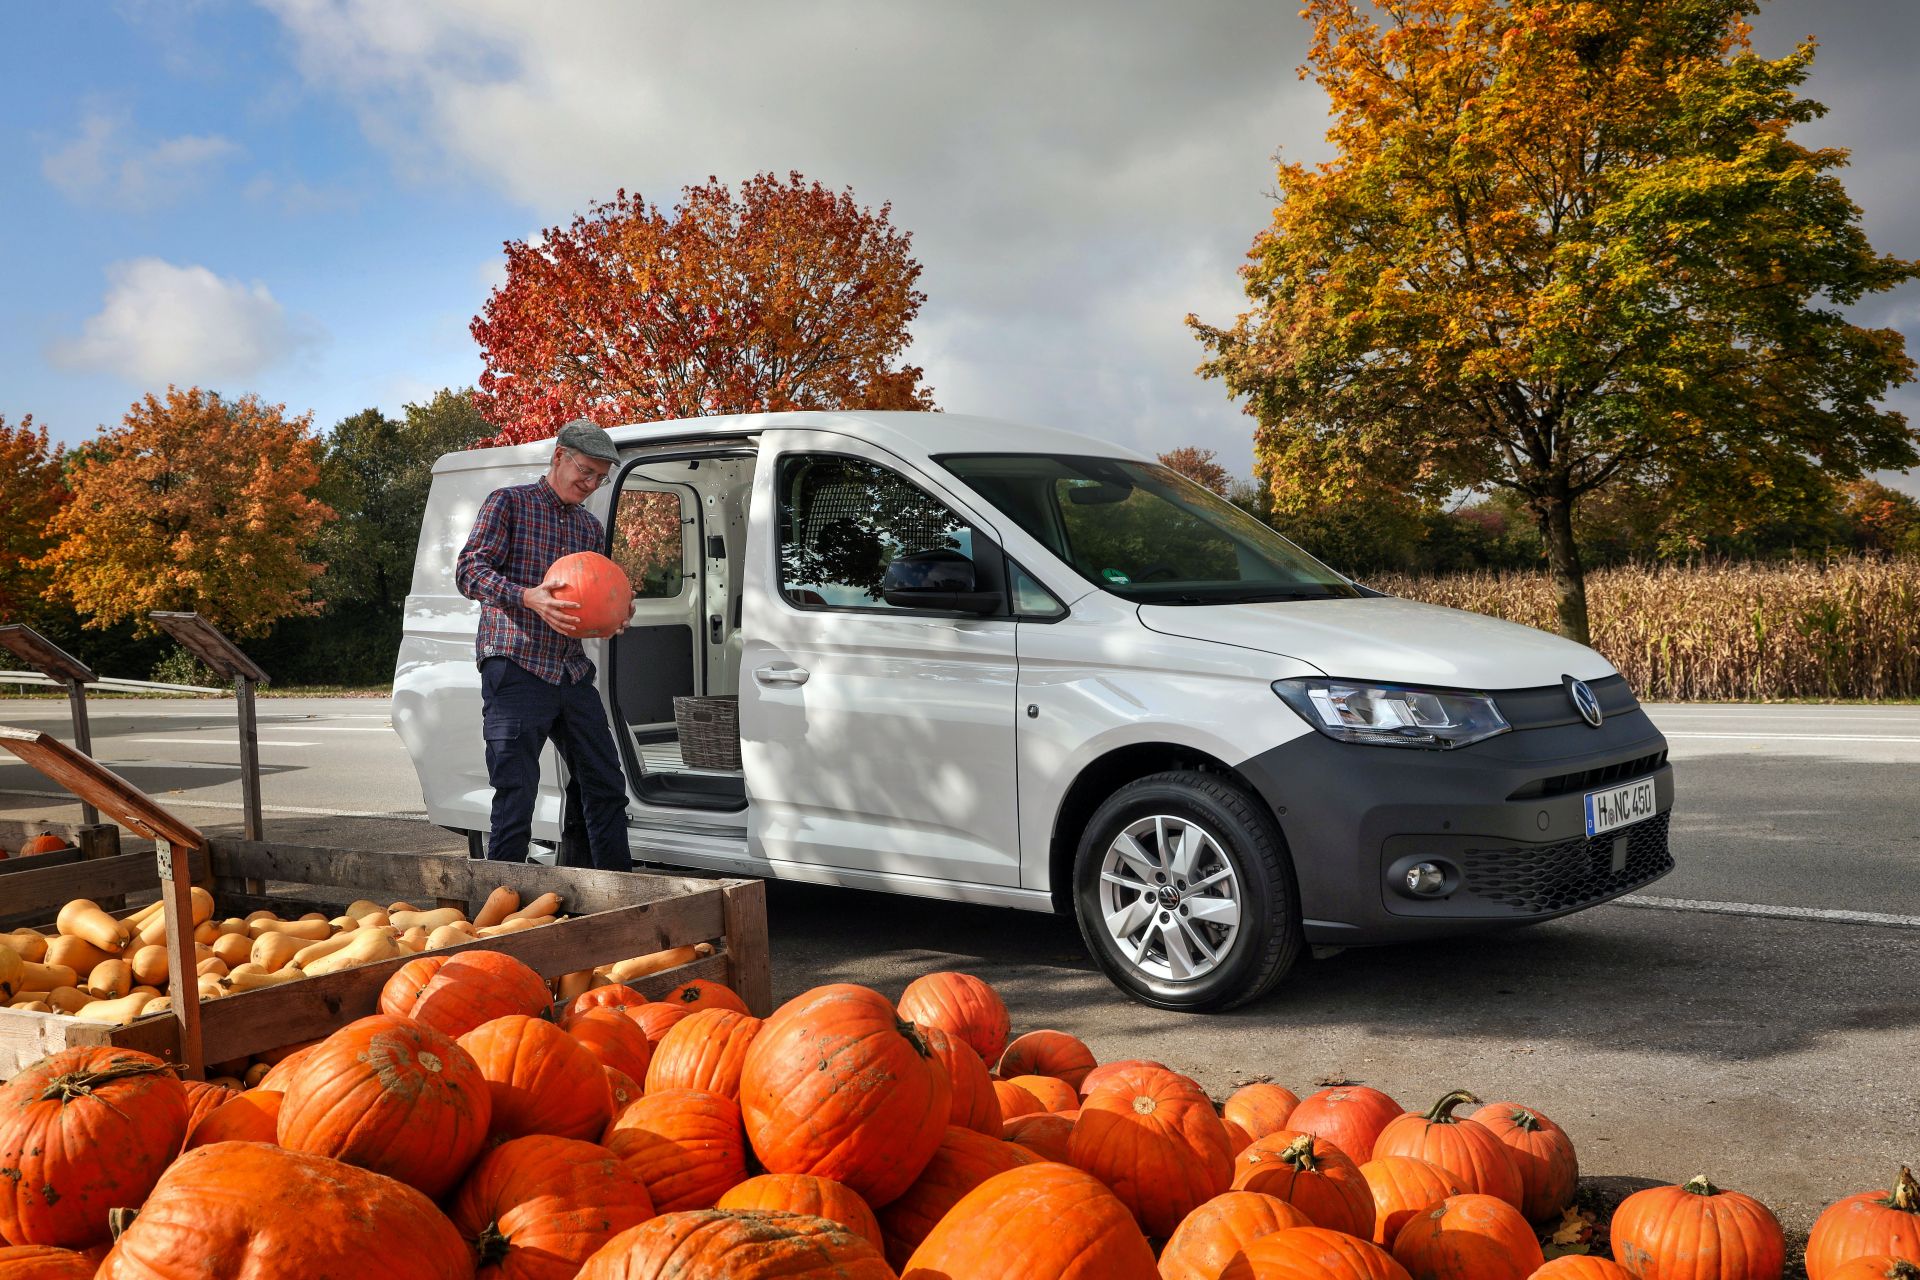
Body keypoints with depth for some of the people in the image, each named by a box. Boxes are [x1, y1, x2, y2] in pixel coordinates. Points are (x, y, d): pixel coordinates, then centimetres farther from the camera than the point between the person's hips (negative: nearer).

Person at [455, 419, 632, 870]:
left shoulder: (591, 527, 20)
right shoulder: (508, 503, 0)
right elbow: (469, 571, -10)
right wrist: (529, 597, -27)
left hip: (573, 674, 7)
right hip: (516, 671, -7)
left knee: (606, 788, 9)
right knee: (515, 796, -8)